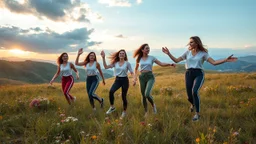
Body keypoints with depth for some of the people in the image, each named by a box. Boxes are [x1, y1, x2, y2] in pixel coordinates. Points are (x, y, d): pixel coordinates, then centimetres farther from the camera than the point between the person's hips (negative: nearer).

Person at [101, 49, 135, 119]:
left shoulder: (127, 63, -3)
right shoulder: (115, 63, 5)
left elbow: (132, 72, -4)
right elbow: (106, 67, -2)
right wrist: (103, 58, -9)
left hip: (125, 80, -2)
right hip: (117, 80, 2)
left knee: (123, 96, 4)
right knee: (111, 91, -25)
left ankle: (124, 112, 26)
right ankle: (112, 107, -5)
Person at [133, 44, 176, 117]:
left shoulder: (151, 57, 3)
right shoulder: (138, 59, 7)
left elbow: (161, 64, -2)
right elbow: (136, 69, 19)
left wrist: (170, 64, -18)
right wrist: (135, 78, 8)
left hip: (150, 77, -2)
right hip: (142, 77, 2)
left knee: (147, 94, -23)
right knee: (143, 96, 4)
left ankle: (153, 105, 8)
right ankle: (146, 112, 21)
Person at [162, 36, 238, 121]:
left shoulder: (203, 53, 3)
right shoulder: (187, 52, 11)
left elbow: (214, 63, -5)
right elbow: (176, 60, 9)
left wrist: (226, 60, -18)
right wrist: (168, 54, -1)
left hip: (199, 74, -3)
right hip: (188, 74, 3)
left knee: (194, 92, -30)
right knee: (189, 97, 1)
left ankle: (197, 114, -14)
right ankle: (193, 104, 42)